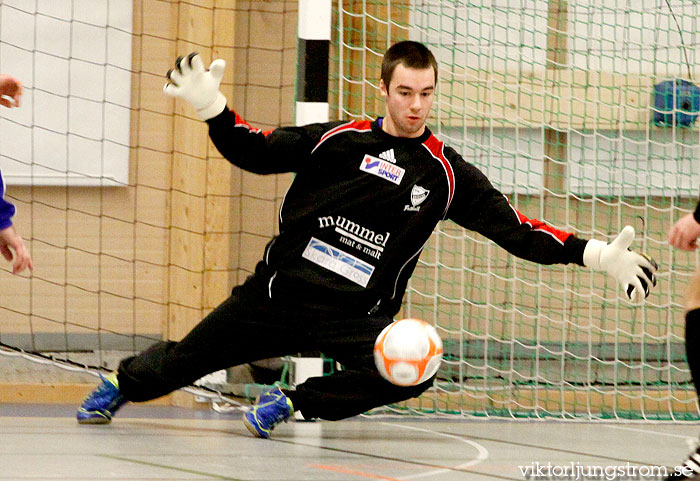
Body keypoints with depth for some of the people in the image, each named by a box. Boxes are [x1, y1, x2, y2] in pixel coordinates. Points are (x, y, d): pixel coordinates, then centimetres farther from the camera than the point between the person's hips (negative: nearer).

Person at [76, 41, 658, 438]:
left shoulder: (447, 173, 2)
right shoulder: (341, 140, 1)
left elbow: (515, 229, 2)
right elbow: (254, 151, 5)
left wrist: (597, 254, -7)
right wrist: (210, 105, -11)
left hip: (357, 317, 0)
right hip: (279, 293, 0)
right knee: (188, 359, 3)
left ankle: (293, 402, -6)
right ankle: (123, 384, 38)